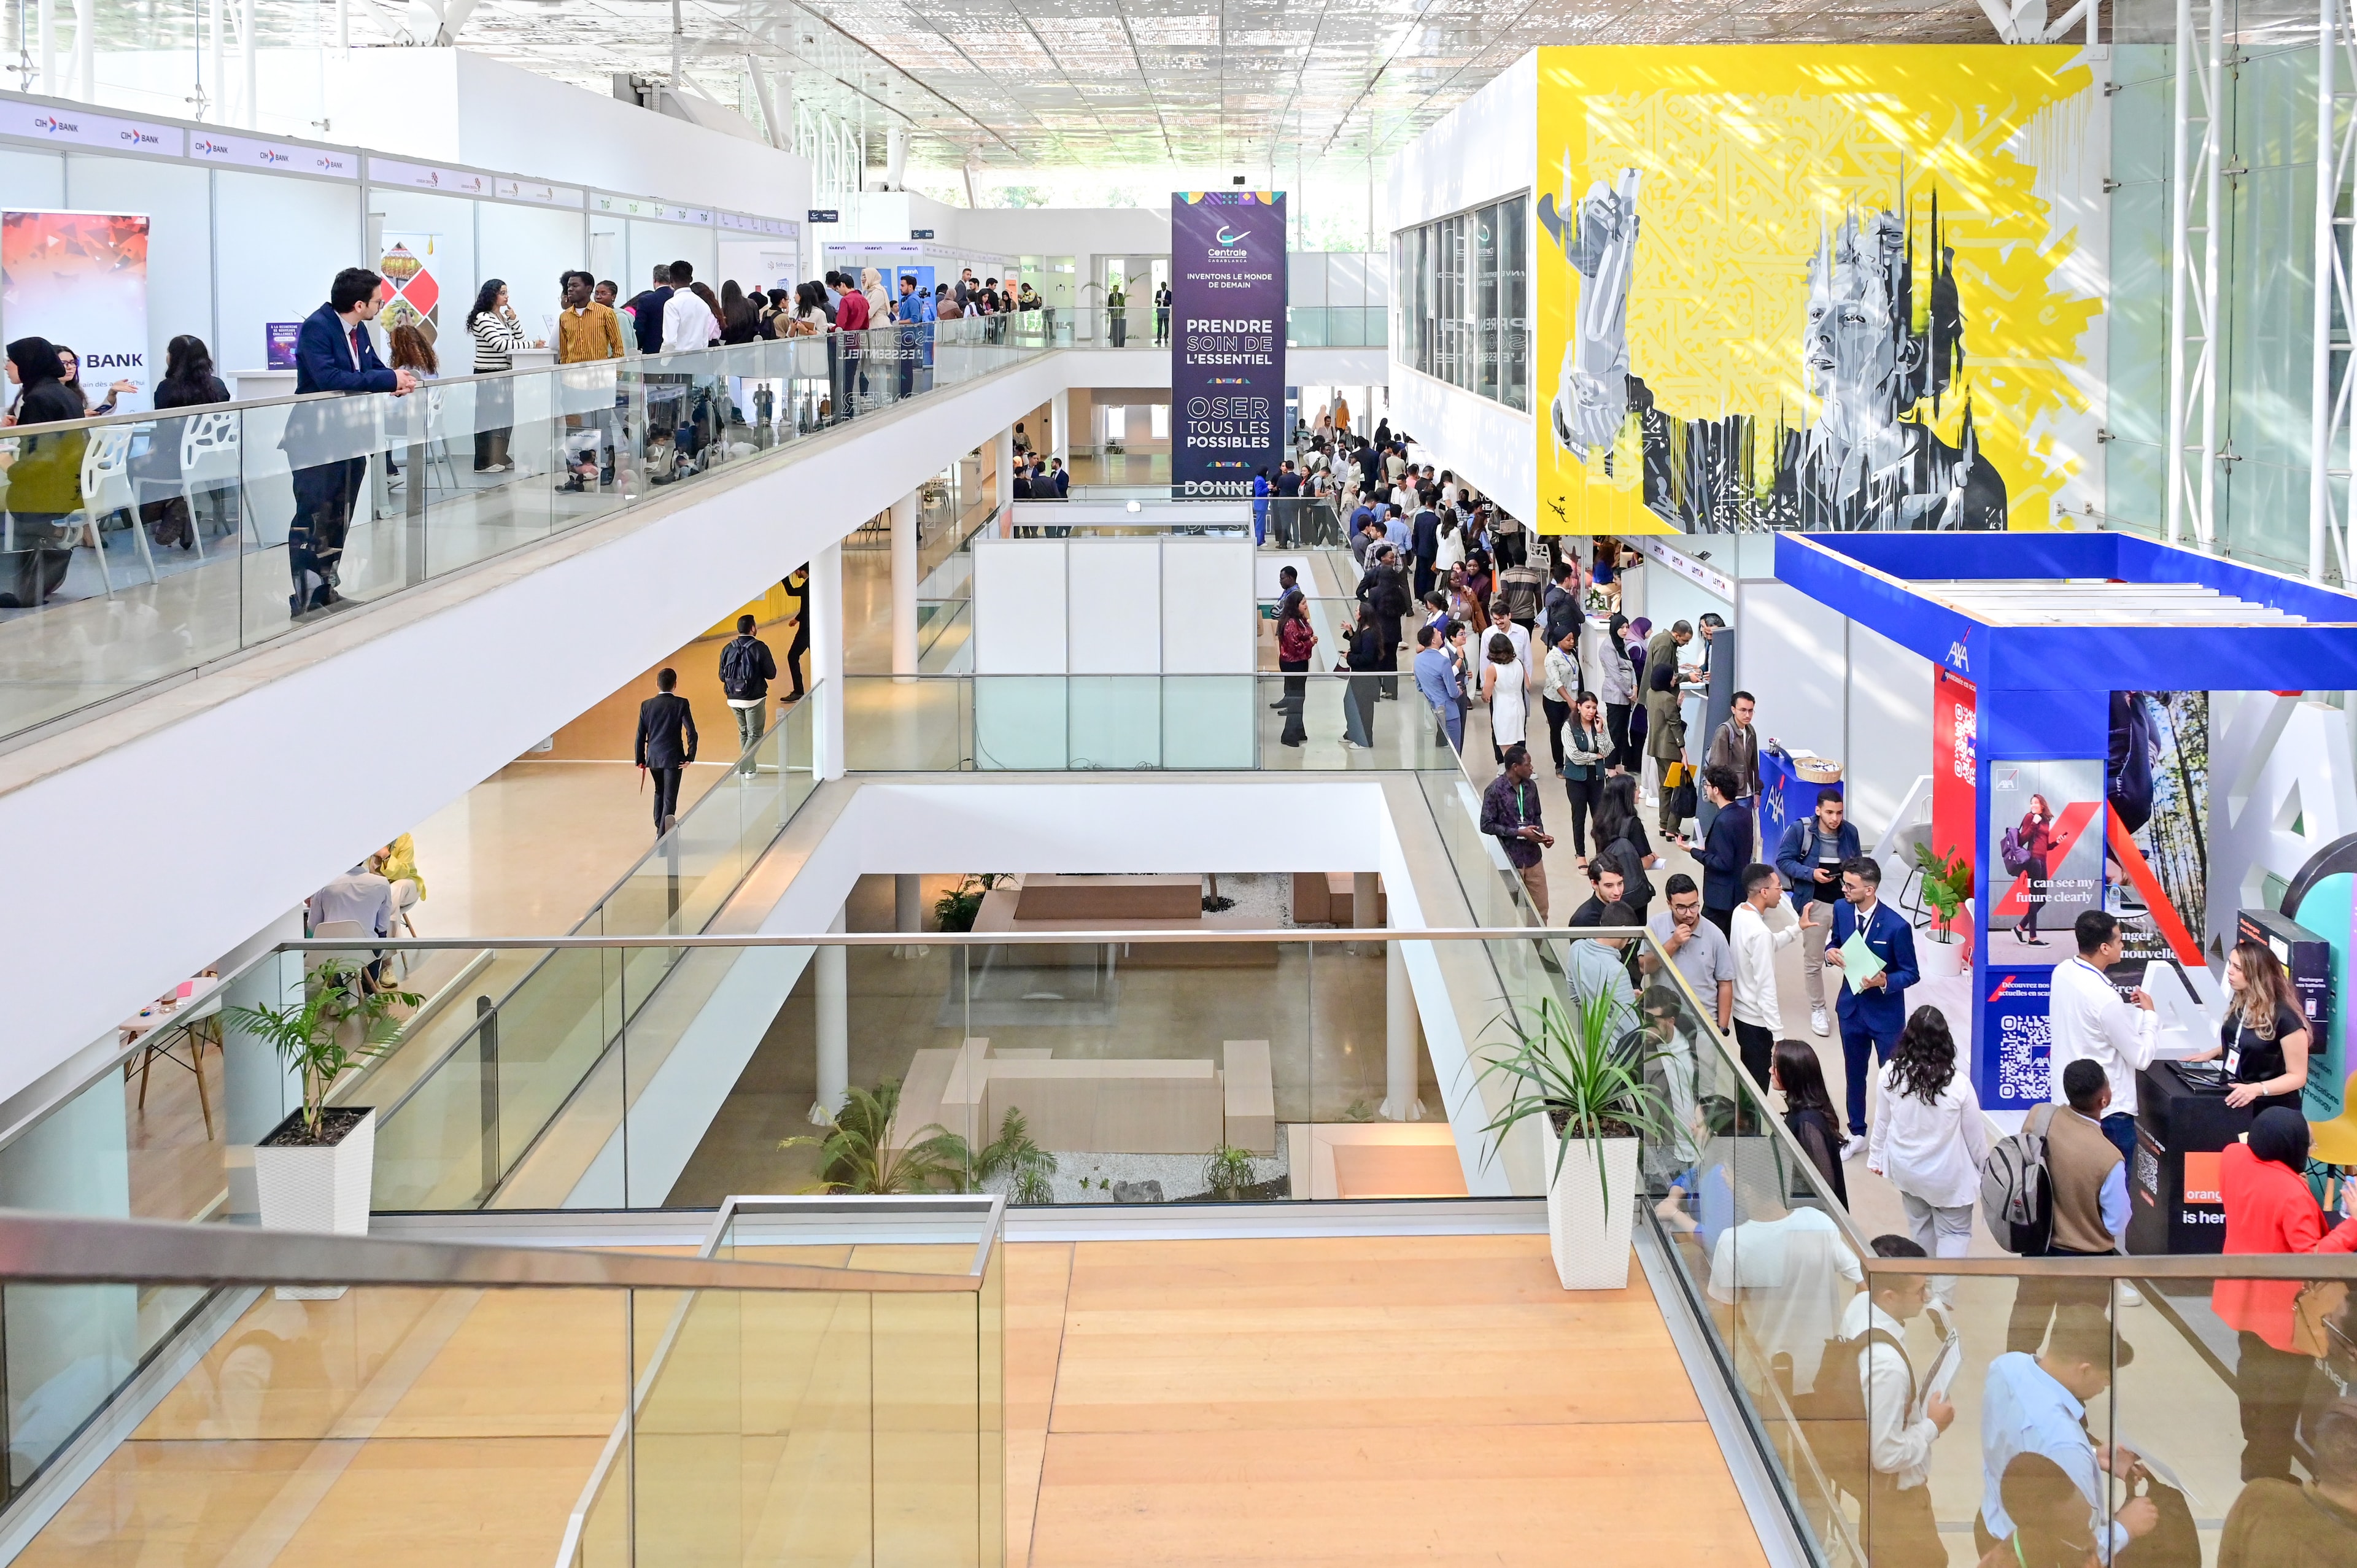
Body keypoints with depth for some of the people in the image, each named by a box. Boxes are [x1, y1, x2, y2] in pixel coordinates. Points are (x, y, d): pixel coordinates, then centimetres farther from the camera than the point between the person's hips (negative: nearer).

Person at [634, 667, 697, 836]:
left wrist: (640, 759, 9)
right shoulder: (681, 704, -10)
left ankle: (660, 829, 29)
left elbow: (641, 735, 0)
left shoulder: (647, 705, -2)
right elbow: (691, 732, -14)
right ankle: (663, 834, -16)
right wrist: (690, 757, -5)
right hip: (674, 758, -3)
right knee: (670, 797, -3)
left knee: (660, 792, 24)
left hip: (653, 757, 3)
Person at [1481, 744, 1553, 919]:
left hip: (1532, 858, 5)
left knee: (1541, 910, 9)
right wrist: (1519, 833, -19)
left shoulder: (1530, 787, 3)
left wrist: (1542, 835, -4)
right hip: (1508, 859, -5)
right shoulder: (1495, 790, -15)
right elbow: (1486, 825, -14)